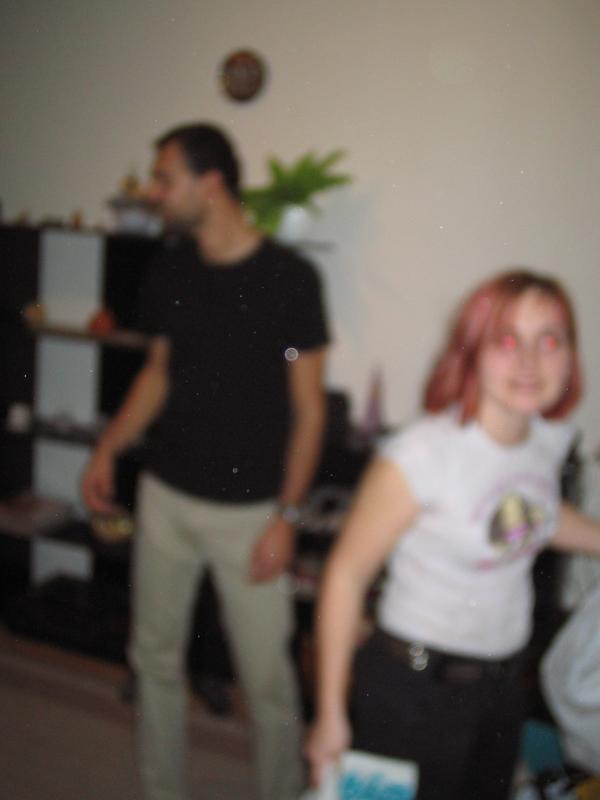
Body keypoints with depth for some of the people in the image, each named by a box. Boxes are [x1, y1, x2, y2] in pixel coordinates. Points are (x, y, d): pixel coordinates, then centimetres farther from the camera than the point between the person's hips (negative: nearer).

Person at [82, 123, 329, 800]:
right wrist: (108, 449, 4)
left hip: (249, 509, -5)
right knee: (155, 659, 15)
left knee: (266, 676, 4)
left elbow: (308, 406, -8)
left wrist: (286, 515, -12)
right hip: (166, 496, 5)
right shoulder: (169, 271, 4)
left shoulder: (288, 277, -11)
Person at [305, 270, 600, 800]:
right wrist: (331, 714, -15)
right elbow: (346, 575, -18)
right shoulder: (423, 454, -25)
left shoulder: (552, 437, -4)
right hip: (414, 688, -6)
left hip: (504, 682, 7)